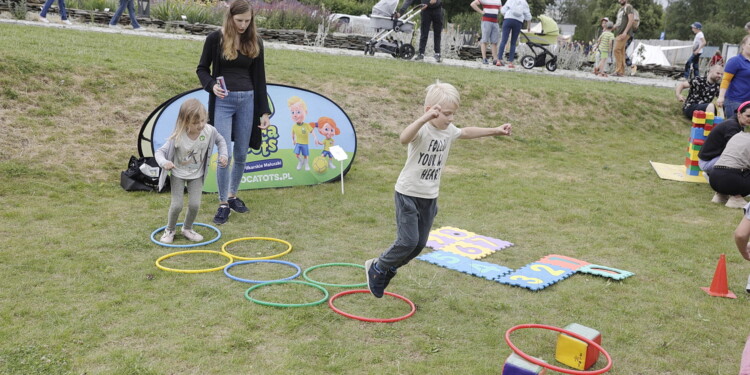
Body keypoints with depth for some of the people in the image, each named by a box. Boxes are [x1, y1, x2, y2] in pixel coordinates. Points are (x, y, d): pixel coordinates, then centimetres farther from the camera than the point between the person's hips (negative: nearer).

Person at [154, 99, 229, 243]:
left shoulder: (209, 131, -19)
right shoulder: (177, 137, -29)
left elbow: (220, 140, 4)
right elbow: (160, 151, -22)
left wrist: (223, 154, -11)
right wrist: (164, 162, -43)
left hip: (196, 175, 3)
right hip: (178, 174, -2)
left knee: (194, 205, -4)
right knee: (177, 205, -7)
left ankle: (187, 229, 25)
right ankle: (170, 230, 23)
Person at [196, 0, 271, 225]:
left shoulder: (255, 42, 5)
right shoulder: (215, 39, -3)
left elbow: (259, 78, 7)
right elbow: (202, 69, 4)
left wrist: (264, 111, 4)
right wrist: (212, 86, -18)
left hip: (247, 101, 3)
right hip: (222, 101, -3)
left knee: (241, 154, 9)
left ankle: (233, 195, 28)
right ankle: (223, 204, 6)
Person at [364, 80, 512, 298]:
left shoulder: (448, 131, 2)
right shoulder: (422, 130, -22)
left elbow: (466, 132, 25)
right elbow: (404, 138, -46)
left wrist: (495, 131, 29)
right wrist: (425, 118, -58)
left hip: (430, 197, 8)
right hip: (408, 195, -7)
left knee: (420, 244, 11)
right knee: (408, 241, -11)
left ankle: (388, 270, 33)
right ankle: (376, 268, 13)